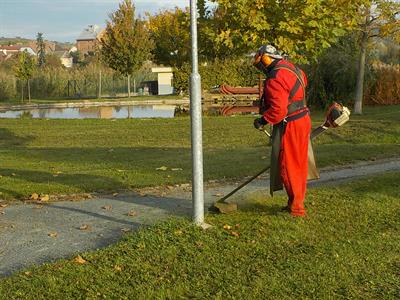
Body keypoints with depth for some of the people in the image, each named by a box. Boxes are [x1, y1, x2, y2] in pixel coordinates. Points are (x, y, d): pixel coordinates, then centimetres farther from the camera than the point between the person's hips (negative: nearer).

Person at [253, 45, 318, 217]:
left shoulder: (275, 79, -21)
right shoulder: (290, 68, 9)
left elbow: (278, 110, -27)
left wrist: (263, 121, -13)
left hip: (290, 126, -10)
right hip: (302, 120, 10)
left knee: (288, 167, 0)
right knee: (299, 165, 16)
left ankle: (296, 208, 6)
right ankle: (296, 202, 28)